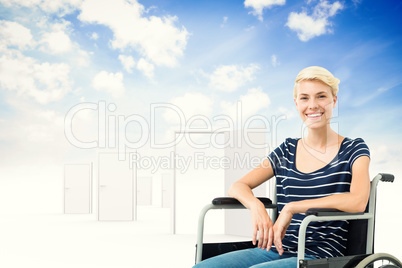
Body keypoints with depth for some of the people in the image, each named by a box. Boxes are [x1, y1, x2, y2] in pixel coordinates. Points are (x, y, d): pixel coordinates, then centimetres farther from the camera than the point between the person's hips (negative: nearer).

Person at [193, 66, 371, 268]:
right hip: (276, 251, 4)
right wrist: (256, 206, -15)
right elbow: (237, 187, 9)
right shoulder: (286, 151, 14)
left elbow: (358, 202, -17)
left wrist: (292, 208, -18)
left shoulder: (353, 150, 2)